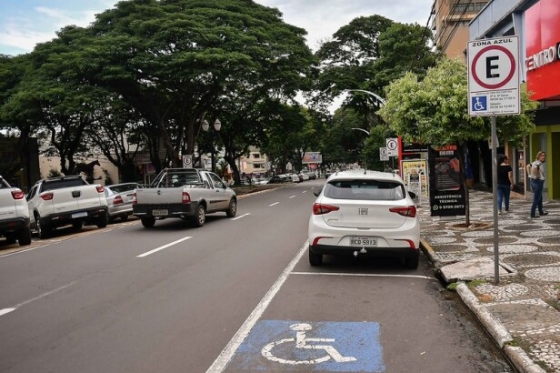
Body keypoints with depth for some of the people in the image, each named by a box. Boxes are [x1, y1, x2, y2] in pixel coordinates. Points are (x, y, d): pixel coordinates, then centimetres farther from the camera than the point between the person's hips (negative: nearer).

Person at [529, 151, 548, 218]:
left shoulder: (535, 162, 9)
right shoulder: (539, 163, -17)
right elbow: (535, 168, -39)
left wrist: (532, 175, 19)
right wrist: (537, 176, -25)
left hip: (533, 181, 10)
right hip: (538, 182, -10)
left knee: (540, 198, 22)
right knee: (536, 199, -3)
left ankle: (541, 212, 34)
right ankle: (533, 214, -1)